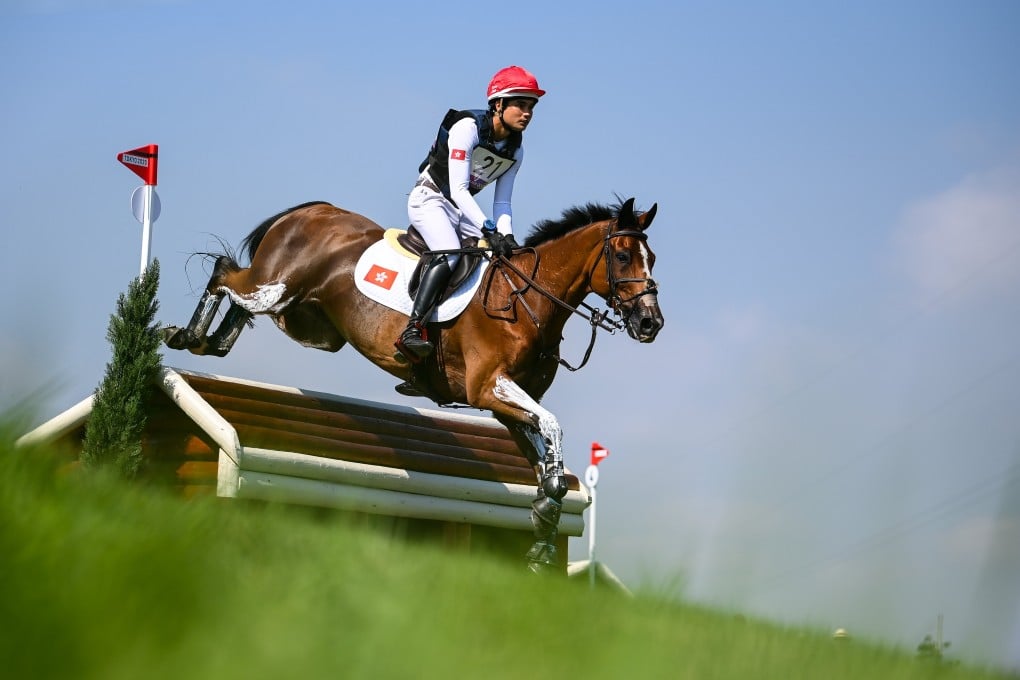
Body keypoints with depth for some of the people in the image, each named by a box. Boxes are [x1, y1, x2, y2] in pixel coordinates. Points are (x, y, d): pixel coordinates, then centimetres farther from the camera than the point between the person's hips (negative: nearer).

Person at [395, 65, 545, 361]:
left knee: (509, 257, -7)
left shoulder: (515, 151, 2)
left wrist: (506, 234, -16)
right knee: (449, 255, -32)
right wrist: (488, 229, -33)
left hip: (461, 209, 8)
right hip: (430, 200, -8)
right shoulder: (468, 127, -20)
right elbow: (458, 189, -25)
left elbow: (502, 201, 4)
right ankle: (412, 331, -39)